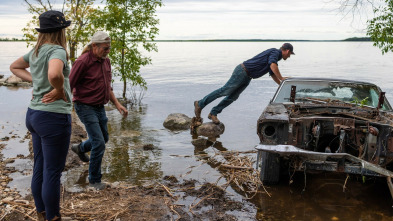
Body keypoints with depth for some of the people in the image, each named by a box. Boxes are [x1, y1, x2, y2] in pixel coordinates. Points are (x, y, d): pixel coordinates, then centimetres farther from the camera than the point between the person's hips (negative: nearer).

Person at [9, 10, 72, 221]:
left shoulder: (35, 51, 10)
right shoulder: (57, 50, -16)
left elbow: (14, 67, 27)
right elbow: (55, 74, -37)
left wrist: (35, 80, 13)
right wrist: (60, 91, -17)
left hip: (34, 114, 9)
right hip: (54, 117, -9)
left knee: (39, 169, 18)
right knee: (52, 173, 2)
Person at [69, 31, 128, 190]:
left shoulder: (106, 61, 5)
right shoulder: (83, 62, -18)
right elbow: (68, 86, -16)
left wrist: (117, 104, 7)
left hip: (99, 107, 8)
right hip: (86, 107, -8)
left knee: (104, 139, 21)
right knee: (99, 144, -10)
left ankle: (80, 148, 50)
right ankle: (94, 180, 8)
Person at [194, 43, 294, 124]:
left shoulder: (274, 54, 24)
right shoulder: (275, 52, -7)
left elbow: (273, 74, 33)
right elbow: (273, 66, -25)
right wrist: (282, 78, -18)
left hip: (247, 78, 10)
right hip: (242, 71, -10)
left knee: (233, 97, 2)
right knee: (225, 91, -11)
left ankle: (213, 113, 2)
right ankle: (200, 104, -6)